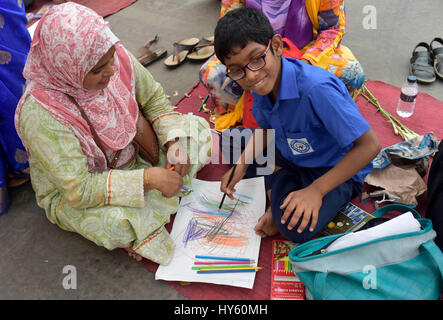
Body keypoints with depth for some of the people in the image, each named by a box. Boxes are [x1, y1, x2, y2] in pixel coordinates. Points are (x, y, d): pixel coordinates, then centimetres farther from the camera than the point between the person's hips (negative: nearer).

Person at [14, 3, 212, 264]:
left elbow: (154, 99, -2)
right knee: (117, 223, -38)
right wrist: (147, 179, -34)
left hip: (132, 156, 7)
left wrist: (174, 141, -19)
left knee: (198, 129, -3)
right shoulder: (40, 113, -33)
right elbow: (78, 190, -31)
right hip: (70, 194, -6)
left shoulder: (117, 57, -18)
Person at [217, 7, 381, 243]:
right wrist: (241, 166, -8)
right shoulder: (263, 82, -13)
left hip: (336, 168, -7)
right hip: (290, 155, 8)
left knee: (296, 228, -32)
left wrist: (316, 190, -29)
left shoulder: (316, 89, -36)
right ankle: (280, 181, -2)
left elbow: (369, 146, -30)